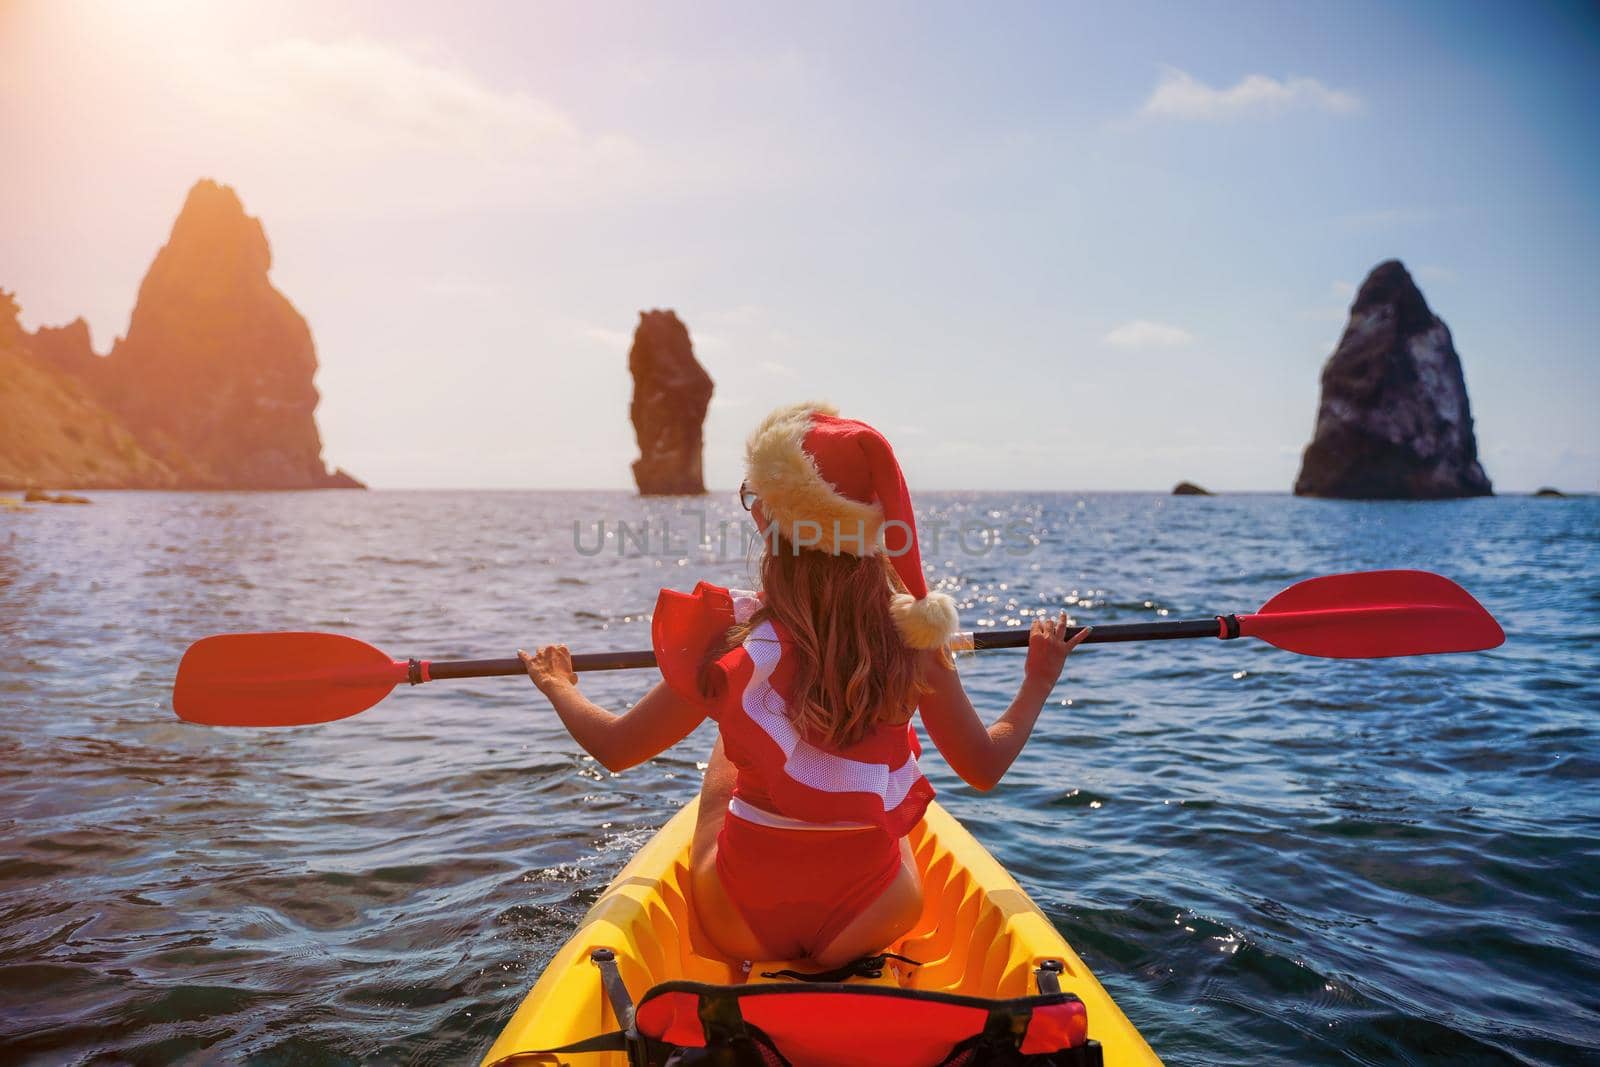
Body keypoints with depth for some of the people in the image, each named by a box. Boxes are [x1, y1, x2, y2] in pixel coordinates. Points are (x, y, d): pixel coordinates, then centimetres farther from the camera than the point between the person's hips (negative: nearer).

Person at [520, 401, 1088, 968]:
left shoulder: (732, 639, -20)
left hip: (740, 928, -1)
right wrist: (1038, 682, 14)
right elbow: (986, 766, -2)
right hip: (872, 928, 2)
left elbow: (615, 747, -7)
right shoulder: (913, 636, -15)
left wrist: (559, 686, 13)